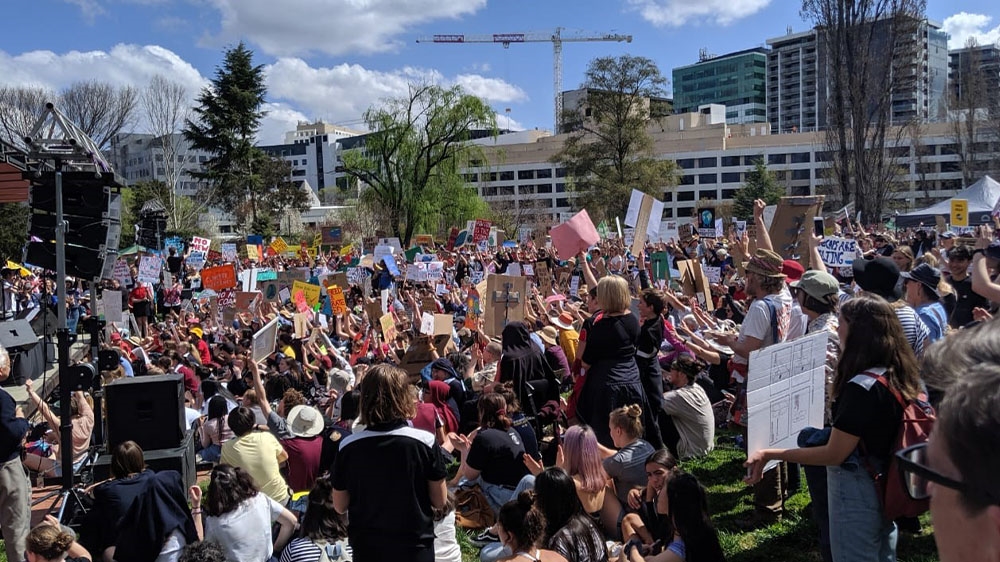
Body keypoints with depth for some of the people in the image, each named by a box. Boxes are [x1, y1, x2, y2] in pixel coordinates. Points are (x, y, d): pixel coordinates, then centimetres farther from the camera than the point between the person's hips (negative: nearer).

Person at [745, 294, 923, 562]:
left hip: (856, 490, -9)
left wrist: (769, 454, -22)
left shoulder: (861, 387, -28)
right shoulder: (898, 374, -1)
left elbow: (834, 454, -24)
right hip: (885, 486, 9)